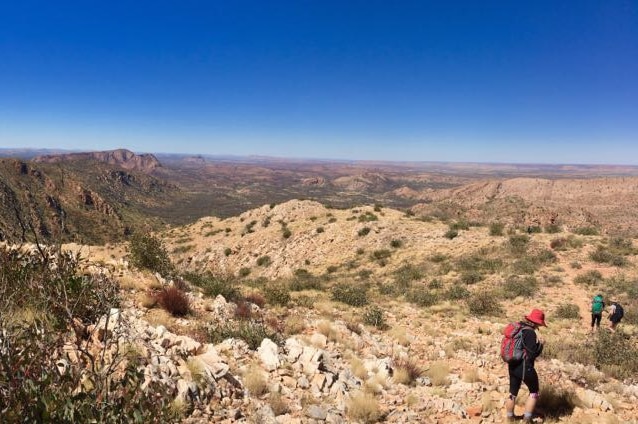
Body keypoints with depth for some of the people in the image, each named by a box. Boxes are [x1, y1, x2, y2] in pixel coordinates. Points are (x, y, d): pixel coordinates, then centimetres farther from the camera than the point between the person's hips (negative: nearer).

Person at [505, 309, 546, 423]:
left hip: (512, 366, 7)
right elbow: (533, 353, -19)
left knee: (513, 392, 20)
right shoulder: (530, 333, -21)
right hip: (525, 368, -7)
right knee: (534, 392, 16)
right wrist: (540, 344, -2)